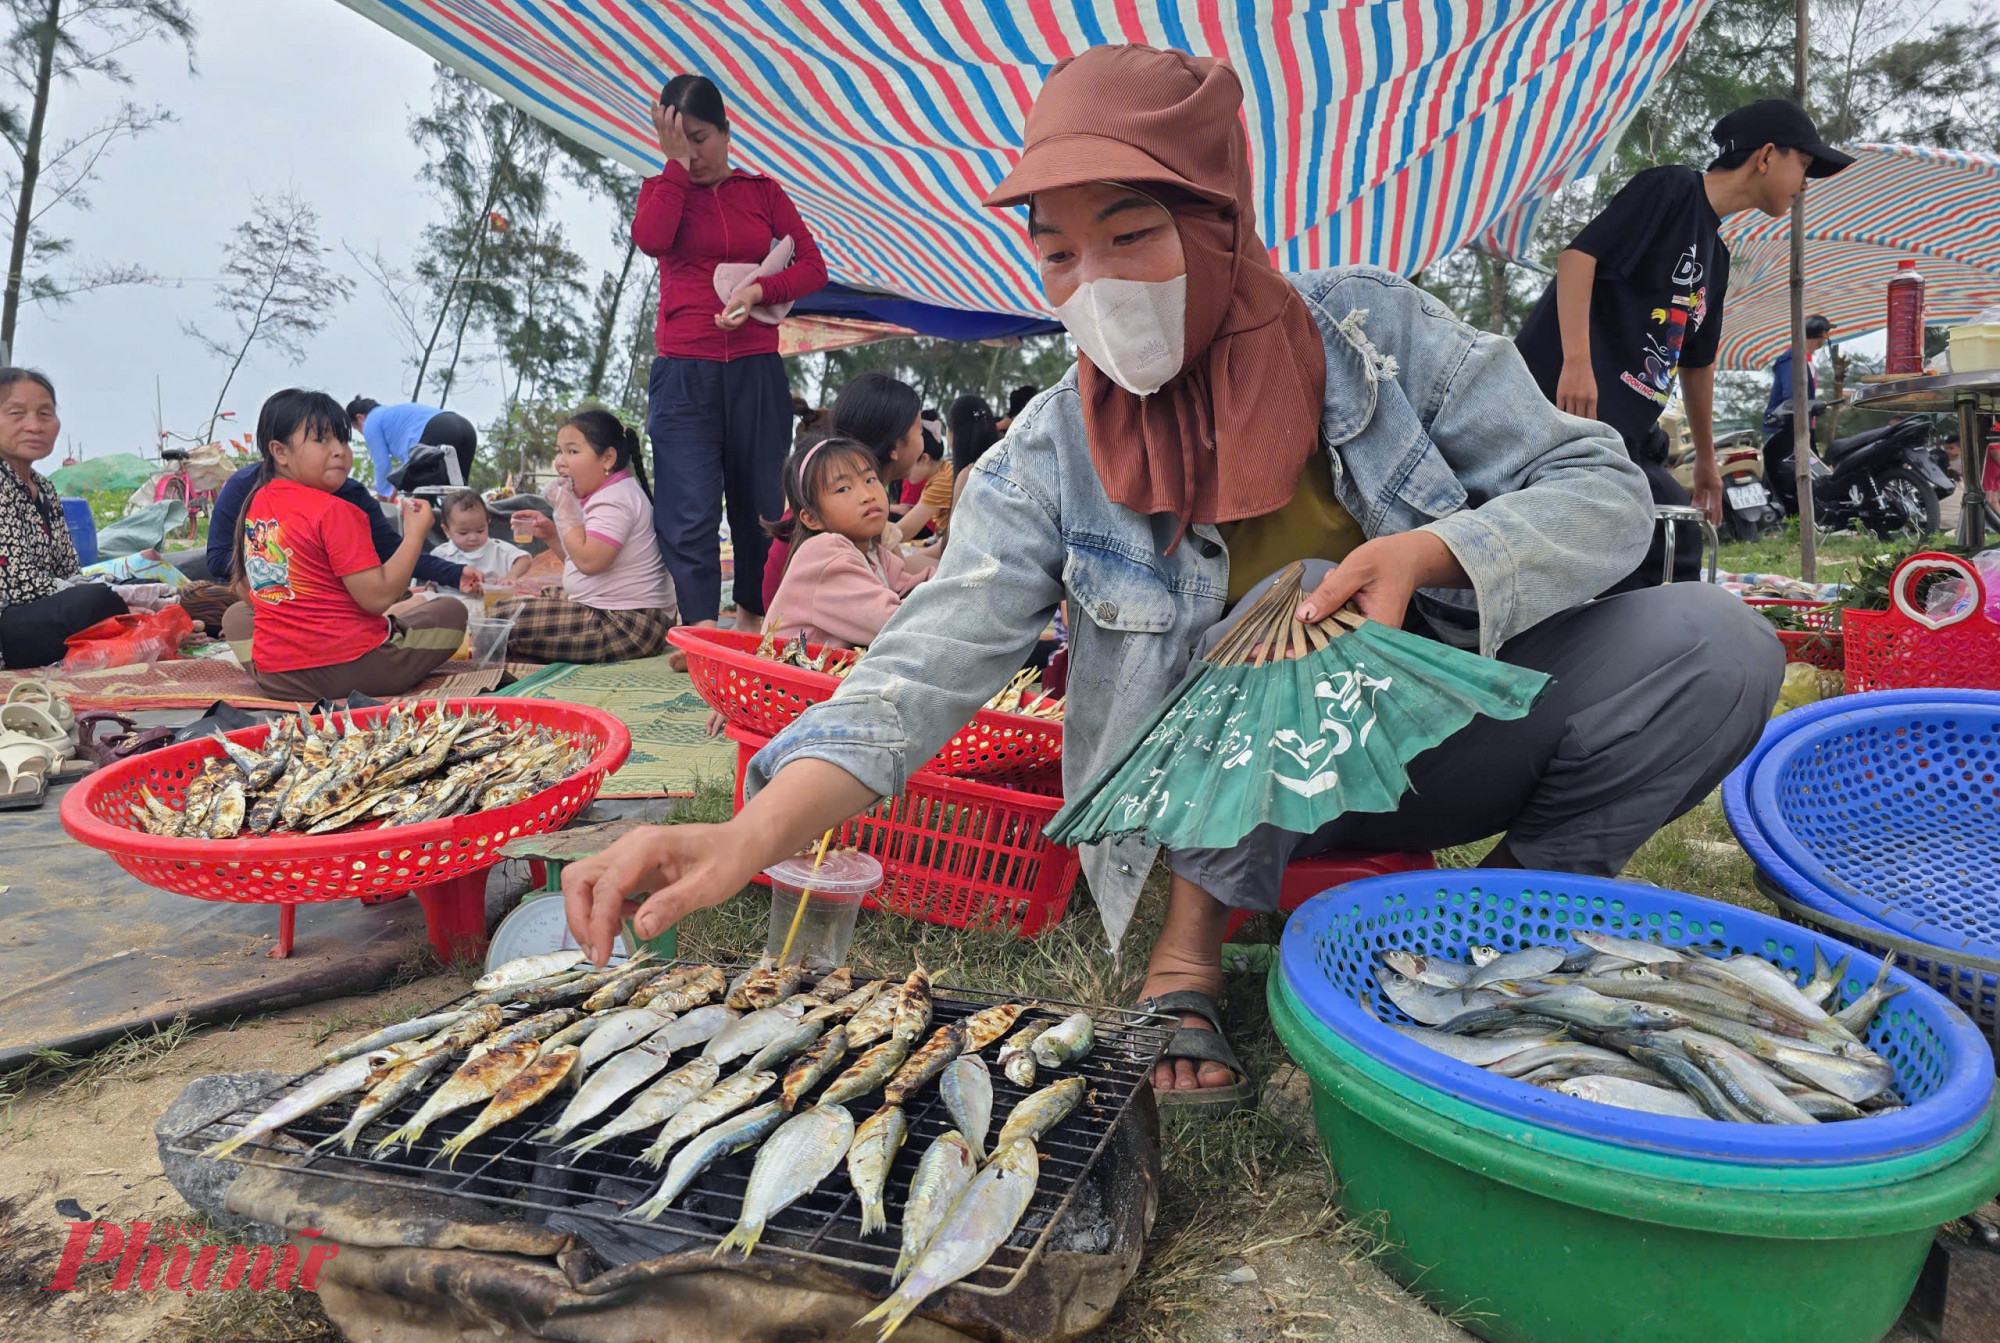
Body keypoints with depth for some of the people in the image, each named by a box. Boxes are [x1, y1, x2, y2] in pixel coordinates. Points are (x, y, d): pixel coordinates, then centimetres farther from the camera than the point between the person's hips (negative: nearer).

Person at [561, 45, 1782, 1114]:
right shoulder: (1050, 458, -11)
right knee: (1291, 605, -32)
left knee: (1714, 644, -20)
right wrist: (754, 836, -39)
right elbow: (934, 659, -23)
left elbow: (1602, 490, -8)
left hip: (1441, 733, 2)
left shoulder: (1376, 334, -8)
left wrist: (1429, 552, -30)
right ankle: (1188, 950, -15)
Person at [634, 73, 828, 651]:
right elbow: (651, 239, -11)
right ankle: (700, 633, -7)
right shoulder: (662, 189, 11)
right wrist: (676, 165, -5)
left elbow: (814, 265, 4)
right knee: (690, 511, -10)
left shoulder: (762, 191, 12)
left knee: (759, 503, 5)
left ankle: (751, 621, 19)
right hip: (683, 374, -1)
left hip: (756, 371, 1)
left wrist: (757, 290, -11)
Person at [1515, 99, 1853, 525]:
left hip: (1613, 432, 10)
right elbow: (1578, 254, -13)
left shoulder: (1716, 254, 27)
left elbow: (1698, 361, 34)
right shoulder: (1670, 187, 0)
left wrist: (1706, 458, 38)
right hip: (1560, 396, -10)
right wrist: (1576, 361, -25)